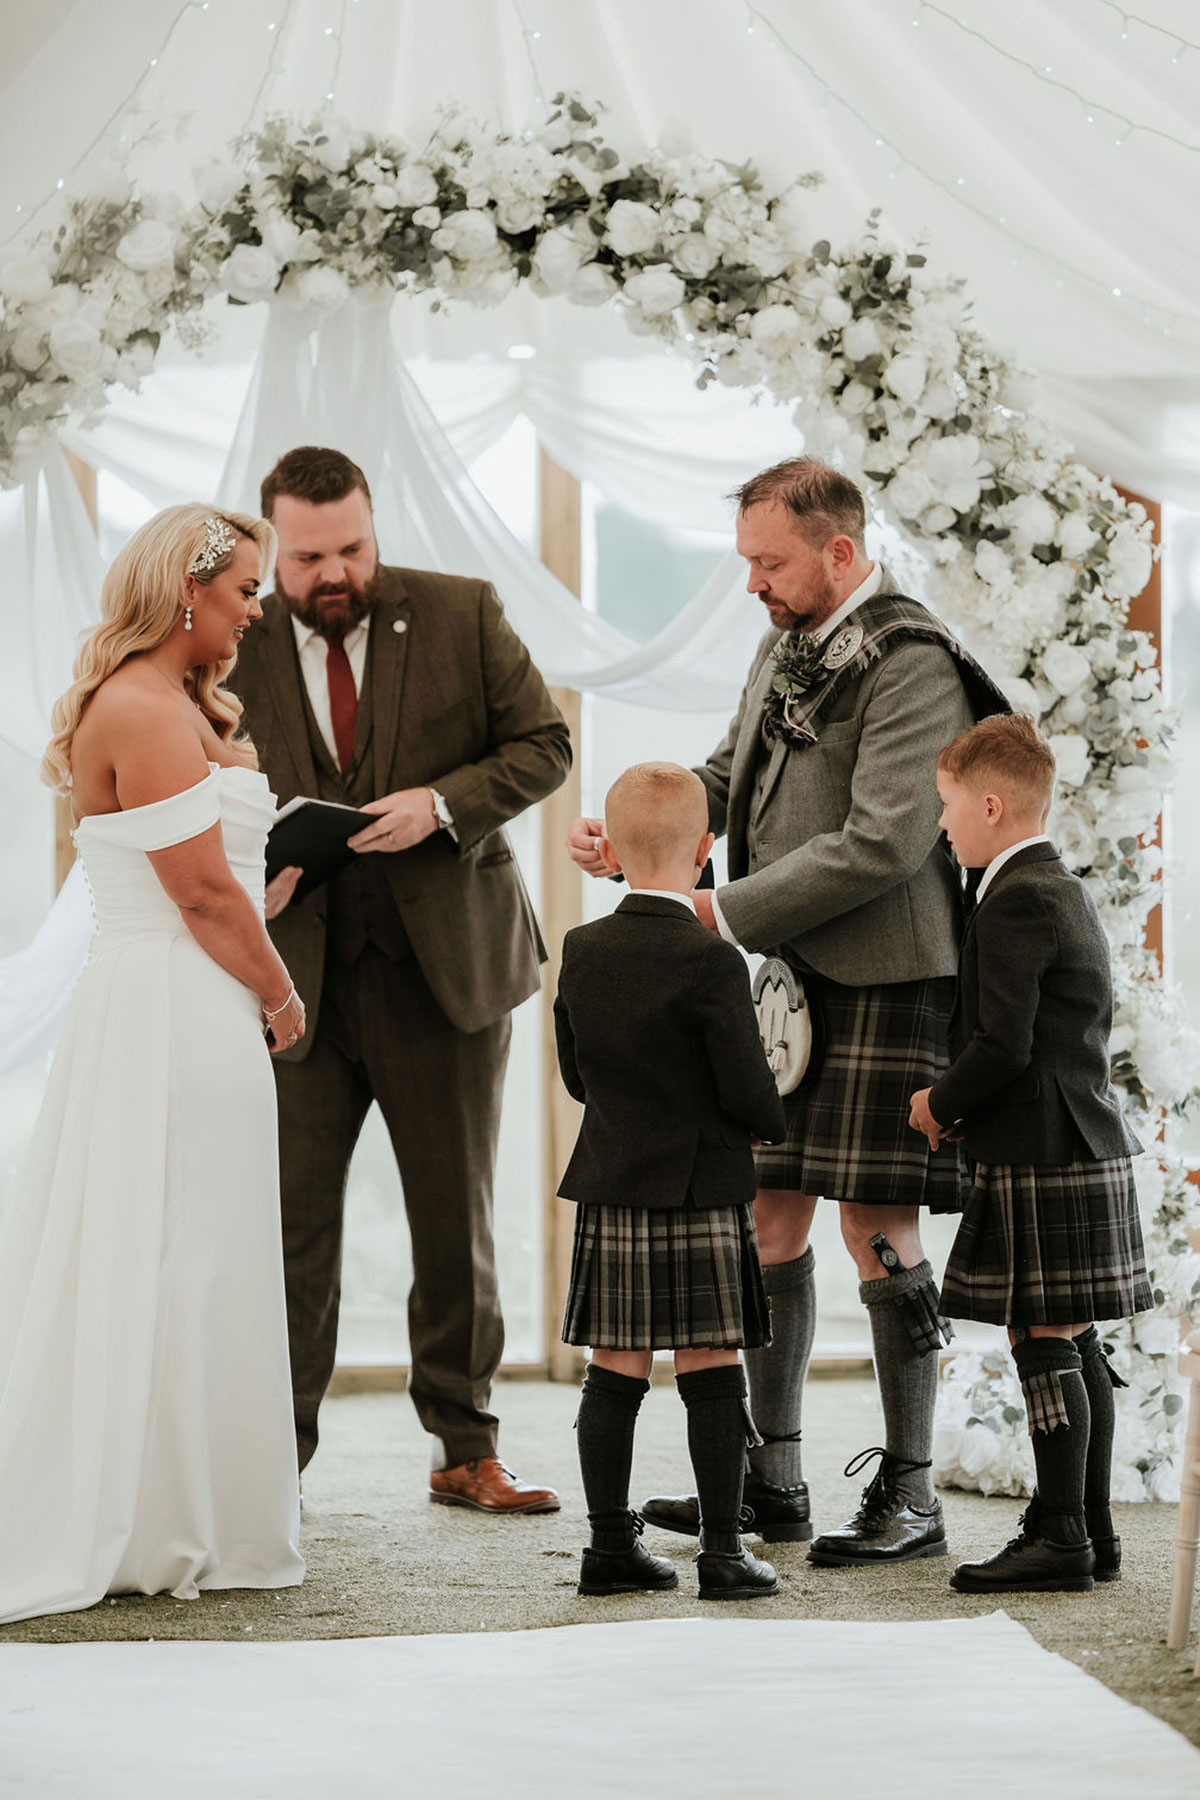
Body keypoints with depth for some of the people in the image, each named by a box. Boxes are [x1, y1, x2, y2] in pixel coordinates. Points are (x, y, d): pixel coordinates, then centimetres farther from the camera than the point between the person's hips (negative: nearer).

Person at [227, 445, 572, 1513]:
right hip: (298, 972, 0)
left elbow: (543, 746, 1)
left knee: (457, 1221, 7)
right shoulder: (237, 647, 0)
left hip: (445, 963, 0)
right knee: (289, 1221, -1)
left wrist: (444, 804, -16)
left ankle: (466, 1452, 18)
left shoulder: (462, 616, -1)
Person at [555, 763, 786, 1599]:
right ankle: (722, 1550, 3)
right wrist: (770, 1119, 9)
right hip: (701, 1192, -5)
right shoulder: (711, 963, -14)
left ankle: (611, 1545, 11)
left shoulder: (581, 951, 3)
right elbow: (749, 1092, -12)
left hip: (609, 1187, 5)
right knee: (712, 1371, 0)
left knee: (615, 1371, 8)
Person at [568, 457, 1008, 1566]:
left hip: (882, 979, -8)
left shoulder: (912, 663, -14)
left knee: (876, 1227, -5)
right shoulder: (787, 648, 14)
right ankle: (772, 1480, 17)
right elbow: (730, 777, 21)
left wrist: (729, 914, -18)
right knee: (768, 1216, 9)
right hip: (788, 981, 9)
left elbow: (884, 842, -21)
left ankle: (910, 1495, 3)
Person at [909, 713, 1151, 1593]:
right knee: (1075, 1346, 12)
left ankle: (1060, 1540, -6)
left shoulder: (1014, 904, -15)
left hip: (1041, 1159, -10)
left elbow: (1002, 1045, -22)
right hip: (1088, 1149, 10)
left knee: (1044, 1343, -7)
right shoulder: (1069, 894, 17)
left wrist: (940, 1105, -5)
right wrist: (964, 1106, 16)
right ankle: (1091, 1530, 16)